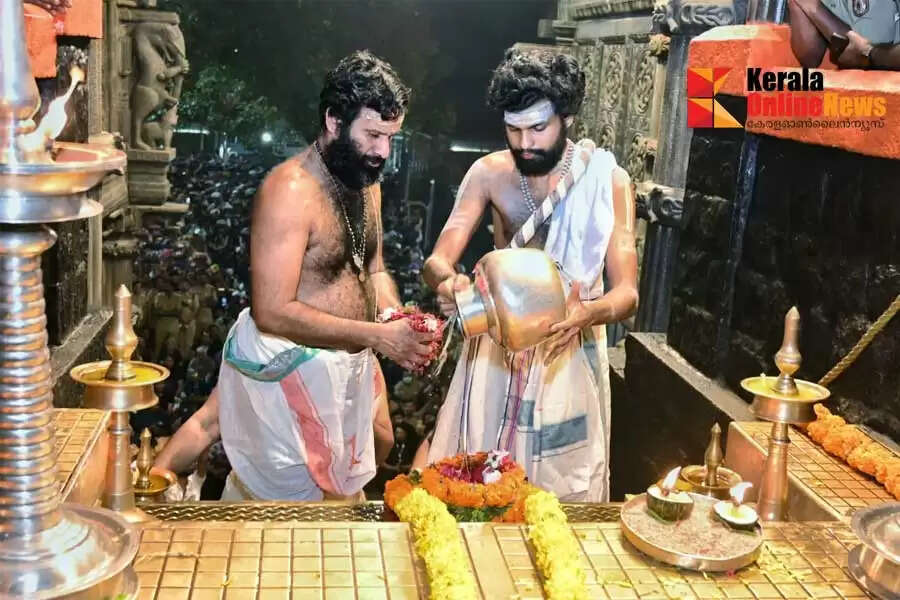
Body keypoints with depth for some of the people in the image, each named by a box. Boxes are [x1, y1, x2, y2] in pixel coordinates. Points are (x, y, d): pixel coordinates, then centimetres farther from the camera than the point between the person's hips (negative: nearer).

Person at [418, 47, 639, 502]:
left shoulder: (607, 180, -11)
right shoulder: (489, 173, -6)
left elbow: (627, 292, -13)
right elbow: (437, 260, -10)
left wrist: (588, 312, -37)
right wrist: (447, 282, -35)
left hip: (568, 353, -1)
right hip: (496, 347, 2)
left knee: (561, 491, 9)